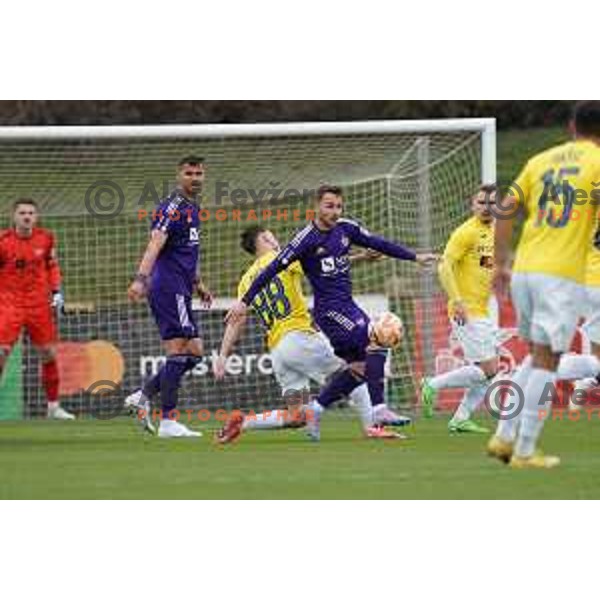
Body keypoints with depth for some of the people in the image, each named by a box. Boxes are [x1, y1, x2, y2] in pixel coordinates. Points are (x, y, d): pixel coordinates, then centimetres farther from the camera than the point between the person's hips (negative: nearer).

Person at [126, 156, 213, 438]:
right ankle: (167, 421, -9)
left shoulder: (192, 208, 19)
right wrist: (141, 279, -38)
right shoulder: (173, 207, -12)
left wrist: (197, 283, 31)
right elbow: (155, 244, -26)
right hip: (169, 287, -10)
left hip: (179, 290, 10)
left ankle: (143, 396, 11)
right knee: (178, 352, -11)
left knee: (194, 352, 9)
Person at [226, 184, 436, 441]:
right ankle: (378, 410, -22)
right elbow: (274, 269, -12)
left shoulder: (346, 228, 5)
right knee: (374, 342, -21)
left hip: (347, 305, 8)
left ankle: (315, 410, 16)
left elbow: (378, 244, 17)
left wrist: (414, 257, 20)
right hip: (329, 308, -8)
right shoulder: (307, 239, -13)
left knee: (359, 367, 6)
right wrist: (245, 301, -13)